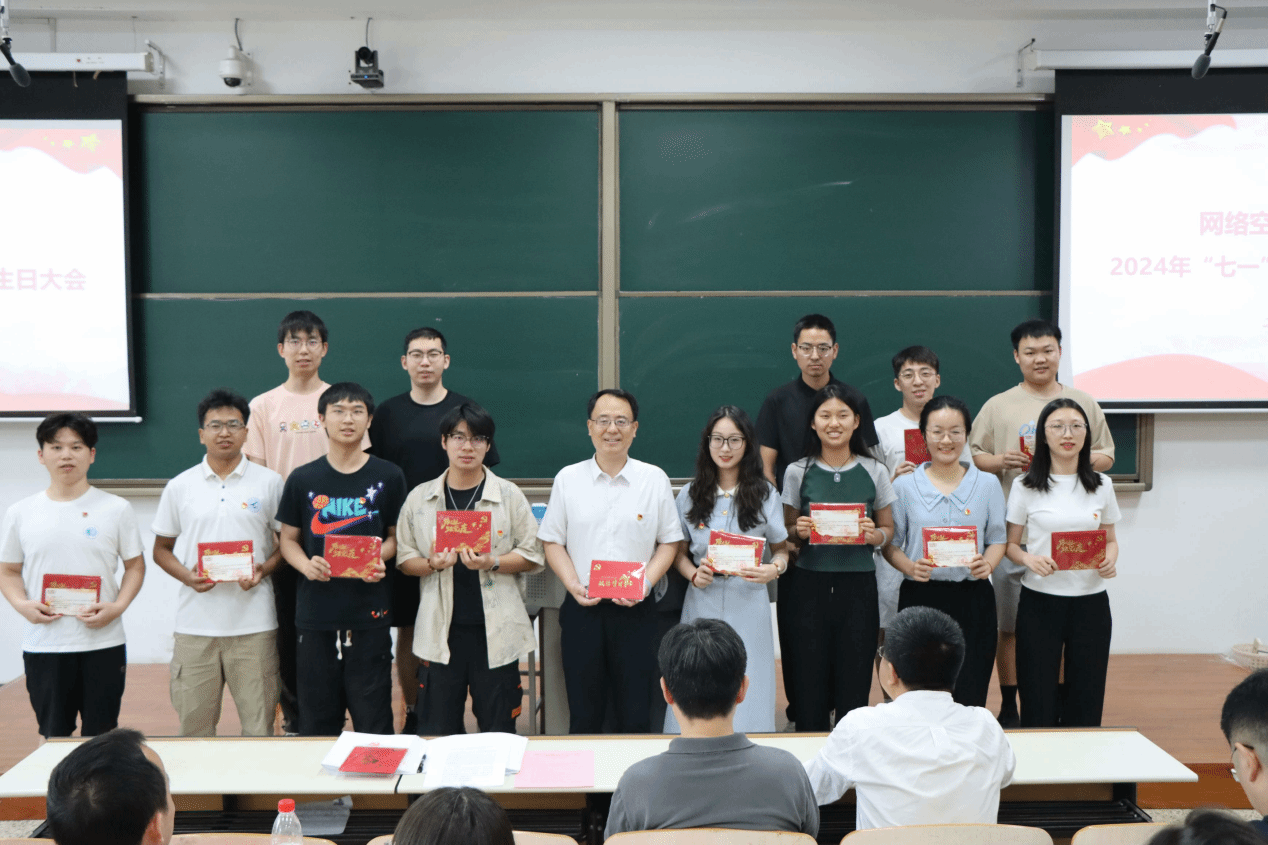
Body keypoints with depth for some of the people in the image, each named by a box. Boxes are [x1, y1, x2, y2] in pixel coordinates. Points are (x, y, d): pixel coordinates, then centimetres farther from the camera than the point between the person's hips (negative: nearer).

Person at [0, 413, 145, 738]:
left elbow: (135, 566, 5)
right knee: (52, 735, 11)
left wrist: (117, 607, -12)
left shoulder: (116, 509, 1)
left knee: (101, 736, 7)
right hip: (42, 647, 1)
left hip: (103, 642, -1)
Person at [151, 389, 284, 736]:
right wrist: (186, 576, -6)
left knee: (258, 724, 3)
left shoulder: (269, 482, 4)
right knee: (194, 724, 8)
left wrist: (264, 569, -11)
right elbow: (161, 549, 13)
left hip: (254, 623, -1)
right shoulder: (179, 487, 7)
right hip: (195, 623, 1)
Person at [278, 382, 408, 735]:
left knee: (373, 719, 3)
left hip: (369, 613, -1)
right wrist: (307, 565, -11)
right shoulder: (303, 479, 5)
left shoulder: (388, 477, 3)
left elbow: (396, 535, 9)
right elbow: (288, 539, 9)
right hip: (316, 612, 1)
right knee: (317, 720, 9)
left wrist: (379, 559, -12)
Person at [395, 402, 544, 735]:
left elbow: (532, 555, 2)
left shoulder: (509, 496, 3)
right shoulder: (419, 498, 7)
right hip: (441, 629, 1)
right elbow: (404, 558, 9)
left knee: (498, 732, 6)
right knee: (436, 732, 7)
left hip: (496, 629, -1)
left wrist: (492, 563, -15)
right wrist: (432, 564, -12)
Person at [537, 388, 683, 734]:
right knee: (583, 714, 8)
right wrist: (574, 585, -9)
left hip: (635, 611, 0)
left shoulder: (655, 479, 3)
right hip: (582, 609, 1)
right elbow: (552, 541, 6)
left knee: (635, 715, 3)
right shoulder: (568, 479, 4)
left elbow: (669, 542, 5)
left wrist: (645, 583, -10)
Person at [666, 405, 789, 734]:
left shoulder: (765, 494, 6)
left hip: (748, 602, -1)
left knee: (746, 691, 0)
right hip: (703, 600, 1)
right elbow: (679, 551, 12)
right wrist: (693, 574, -9)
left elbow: (781, 548, 10)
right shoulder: (690, 494, 8)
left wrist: (774, 569, -12)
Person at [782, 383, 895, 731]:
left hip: (859, 584, 0)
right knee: (810, 681, 4)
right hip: (812, 584, 0)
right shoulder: (798, 472, 3)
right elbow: (786, 530, 11)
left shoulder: (874, 471, 4)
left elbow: (888, 528, 11)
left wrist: (874, 535, -10)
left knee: (854, 684, 4)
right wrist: (800, 531, -11)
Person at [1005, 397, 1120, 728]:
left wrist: (1110, 560, -6)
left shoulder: (1101, 485, 7)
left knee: (1085, 702, 6)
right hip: (1039, 601, -2)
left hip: (1090, 600, 2)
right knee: (1038, 703, 0)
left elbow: (1110, 539, 16)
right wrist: (1029, 559, -17)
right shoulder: (1025, 486, 0)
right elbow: (1010, 544, 4)